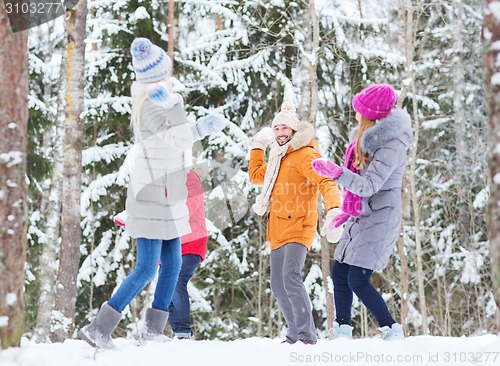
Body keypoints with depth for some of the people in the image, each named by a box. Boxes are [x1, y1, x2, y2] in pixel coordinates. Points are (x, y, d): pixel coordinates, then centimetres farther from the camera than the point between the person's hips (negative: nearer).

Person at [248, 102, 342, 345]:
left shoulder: (305, 154, -9)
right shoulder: (279, 157, 19)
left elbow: (326, 181, -23)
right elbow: (255, 175, 35)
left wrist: (334, 209, -40)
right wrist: (258, 145, 33)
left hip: (298, 227, -9)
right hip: (278, 231, 9)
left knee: (290, 277, -25)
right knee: (278, 285, 10)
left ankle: (307, 335, -26)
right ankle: (295, 334, 20)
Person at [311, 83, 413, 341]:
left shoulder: (391, 146, -20)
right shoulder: (372, 138, 10)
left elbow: (369, 186, -28)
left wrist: (337, 174, -41)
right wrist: (347, 212, 23)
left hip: (380, 218, -10)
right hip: (362, 216, 10)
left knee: (358, 281, -13)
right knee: (339, 274, 9)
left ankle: (392, 331, -2)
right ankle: (343, 331, 17)